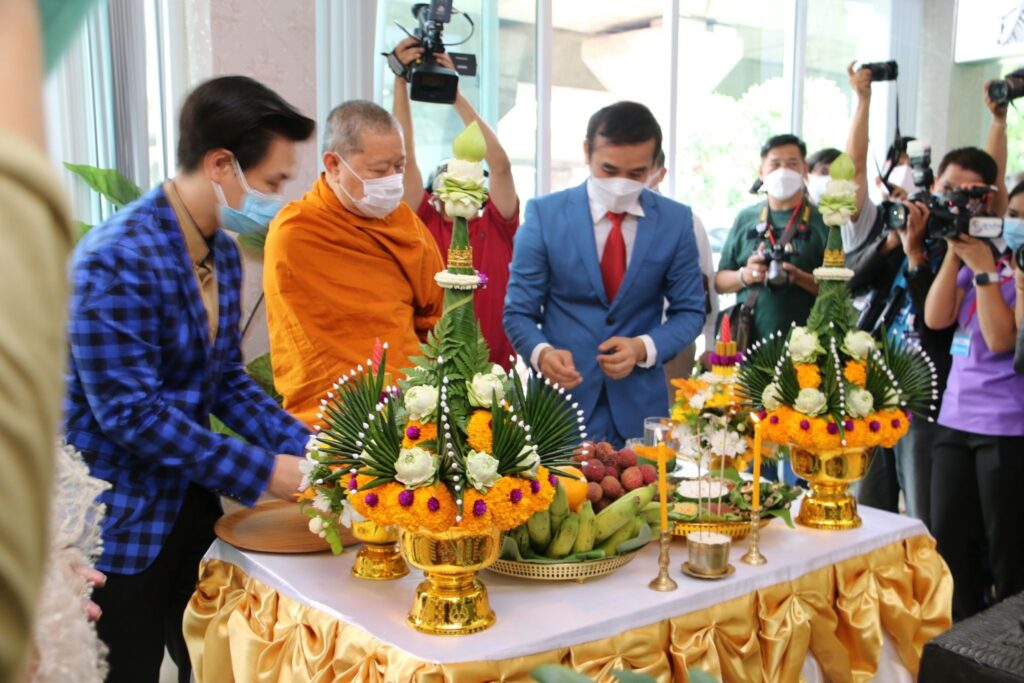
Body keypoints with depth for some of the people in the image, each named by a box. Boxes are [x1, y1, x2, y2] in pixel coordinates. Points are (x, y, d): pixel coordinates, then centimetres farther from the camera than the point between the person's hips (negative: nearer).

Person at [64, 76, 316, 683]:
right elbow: (129, 410, -26)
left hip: (192, 505, 8)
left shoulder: (223, 252, 4)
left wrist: (304, 446, -4)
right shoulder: (118, 259, -23)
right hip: (122, 523, -8)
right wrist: (261, 471, -23)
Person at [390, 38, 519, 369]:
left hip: (495, 367, 0)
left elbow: (500, 165, -9)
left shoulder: (497, 227, 3)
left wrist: (456, 94, -10)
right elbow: (405, 158, -4)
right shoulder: (425, 226, 3)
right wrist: (401, 80, -9)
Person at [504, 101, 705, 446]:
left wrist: (645, 347, -15)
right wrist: (542, 352, -24)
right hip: (561, 398, -1)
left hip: (640, 403, 2)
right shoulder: (545, 214, -6)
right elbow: (519, 311, -3)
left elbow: (689, 311, 4)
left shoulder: (676, 220, -1)